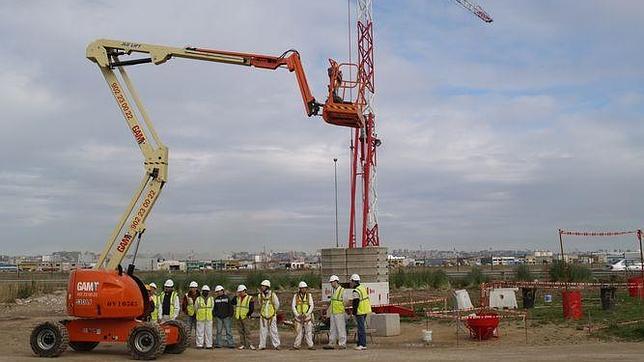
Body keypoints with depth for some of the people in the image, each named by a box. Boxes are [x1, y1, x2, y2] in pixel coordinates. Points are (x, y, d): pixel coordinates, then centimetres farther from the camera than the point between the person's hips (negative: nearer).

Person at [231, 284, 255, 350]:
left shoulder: (249, 298, -2)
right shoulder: (237, 298, 13)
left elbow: (252, 308, -4)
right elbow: (232, 303, -1)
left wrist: (248, 315, -7)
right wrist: (236, 296, -4)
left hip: (245, 317, -5)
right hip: (238, 317, 5)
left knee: (247, 331, -8)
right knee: (241, 331, 7)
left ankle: (249, 344, -8)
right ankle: (242, 345, 11)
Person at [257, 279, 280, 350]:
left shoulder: (273, 295, -8)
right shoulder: (260, 296, 1)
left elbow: (277, 305, 5)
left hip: (272, 316, -2)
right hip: (263, 316, 3)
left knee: (273, 331, 0)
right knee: (263, 331, 4)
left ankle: (276, 345, 6)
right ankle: (262, 345, 10)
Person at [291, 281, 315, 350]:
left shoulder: (309, 295, 3)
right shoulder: (296, 296, 3)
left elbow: (311, 306, -1)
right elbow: (293, 306, 1)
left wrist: (306, 314, -11)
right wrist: (297, 315, -9)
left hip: (307, 316, 0)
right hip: (298, 317, 0)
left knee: (309, 331, -4)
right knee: (298, 332, 4)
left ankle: (310, 345, -3)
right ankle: (296, 345, 11)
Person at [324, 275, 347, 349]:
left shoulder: (342, 290, -9)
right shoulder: (333, 291, 15)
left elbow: (346, 302, -11)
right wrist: (329, 310, 21)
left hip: (340, 313, -8)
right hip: (332, 313, 8)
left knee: (341, 329, -2)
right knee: (332, 329, 10)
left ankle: (342, 344, 3)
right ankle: (331, 344, 14)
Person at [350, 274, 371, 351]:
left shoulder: (356, 291, -18)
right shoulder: (363, 288, 12)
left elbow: (355, 303, -20)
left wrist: (354, 312, -14)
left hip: (360, 312, -10)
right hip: (365, 311, 10)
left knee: (361, 328, -6)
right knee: (362, 327, 14)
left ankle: (362, 345, -4)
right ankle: (360, 344, 19)